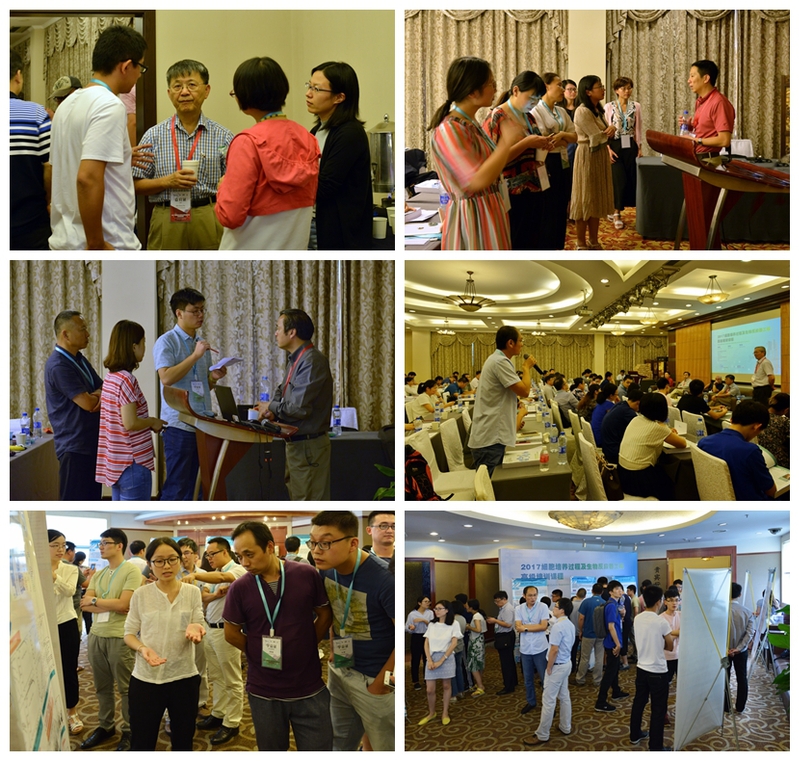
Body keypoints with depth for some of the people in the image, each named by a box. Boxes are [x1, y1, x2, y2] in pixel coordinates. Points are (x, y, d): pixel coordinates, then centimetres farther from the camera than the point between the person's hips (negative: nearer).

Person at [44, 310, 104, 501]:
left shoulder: (79, 360, 14)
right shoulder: (58, 366, -17)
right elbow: (87, 403, -21)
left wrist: (100, 394, -12)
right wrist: (100, 395, 0)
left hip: (92, 442, 9)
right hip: (74, 446, -9)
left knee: (91, 498, 14)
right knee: (73, 503, -4)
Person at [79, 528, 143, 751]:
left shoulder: (131, 571, -8)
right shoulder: (98, 575, 12)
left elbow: (122, 604, -16)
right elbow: (85, 604, 3)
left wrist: (95, 601, -4)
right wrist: (110, 606, -11)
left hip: (119, 637, -6)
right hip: (96, 635, 6)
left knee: (126, 688, 3)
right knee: (102, 687, 14)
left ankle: (129, 731, 13)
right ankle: (105, 726, 27)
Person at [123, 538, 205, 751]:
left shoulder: (192, 592, -2)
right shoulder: (140, 594, -4)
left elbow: (198, 631, -3)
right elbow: (129, 633, 1)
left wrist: (195, 630, -28)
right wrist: (142, 648, -20)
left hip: (184, 677, 1)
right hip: (146, 679, -1)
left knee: (183, 741, 14)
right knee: (141, 743, 7)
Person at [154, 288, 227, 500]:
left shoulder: (202, 343, 17)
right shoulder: (167, 342, -6)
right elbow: (166, 377, -21)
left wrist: (213, 378, 2)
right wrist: (195, 355, -21)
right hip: (179, 425, -7)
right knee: (177, 486, -5)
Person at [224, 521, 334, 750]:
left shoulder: (307, 575, -7)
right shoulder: (239, 588, -8)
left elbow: (325, 615, 6)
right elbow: (231, 634, 3)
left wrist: (305, 647, 2)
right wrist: (261, 653, 2)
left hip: (310, 689, 0)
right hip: (264, 693, 0)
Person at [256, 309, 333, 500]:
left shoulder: (312, 361, -20)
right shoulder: (294, 360, 13)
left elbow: (299, 407, -26)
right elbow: (283, 391, 23)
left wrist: (271, 407, -8)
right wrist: (273, 412, 1)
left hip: (308, 446, -11)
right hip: (295, 444, 11)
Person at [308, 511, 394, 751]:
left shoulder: (382, 580, -30)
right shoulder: (327, 568, -6)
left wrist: (382, 682, -16)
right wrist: (333, 647, 9)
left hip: (372, 679, -7)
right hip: (339, 670, 7)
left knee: (386, 747, 7)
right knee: (341, 741, 22)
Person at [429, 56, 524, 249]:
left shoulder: (470, 124, 11)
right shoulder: (449, 130, -20)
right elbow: (478, 180, -27)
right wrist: (507, 141, -22)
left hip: (488, 212, 10)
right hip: (472, 218, -10)